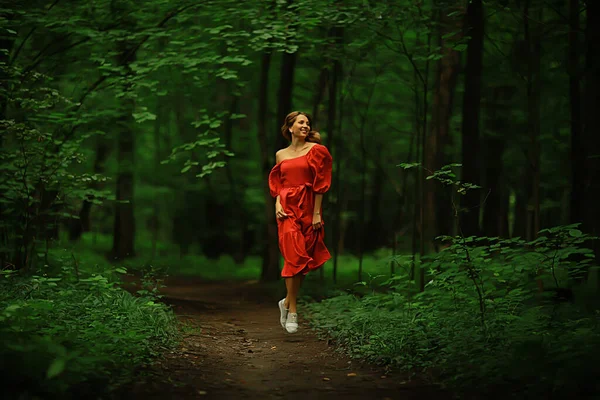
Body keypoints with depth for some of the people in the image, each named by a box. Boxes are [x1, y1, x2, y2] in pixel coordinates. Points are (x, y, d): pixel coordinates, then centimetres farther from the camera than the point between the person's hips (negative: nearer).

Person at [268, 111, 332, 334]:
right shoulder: (281, 155, 13)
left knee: (302, 258, 0)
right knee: (293, 256, -11)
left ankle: (288, 302, 18)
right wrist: (278, 205, -5)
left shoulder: (316, 150, 3)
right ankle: (292, 311, -8)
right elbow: (277, 185, 14)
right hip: (287, 209, 1)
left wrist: (317, 213, -9)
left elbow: (320, 184, -2)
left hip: (307, 208, -1)